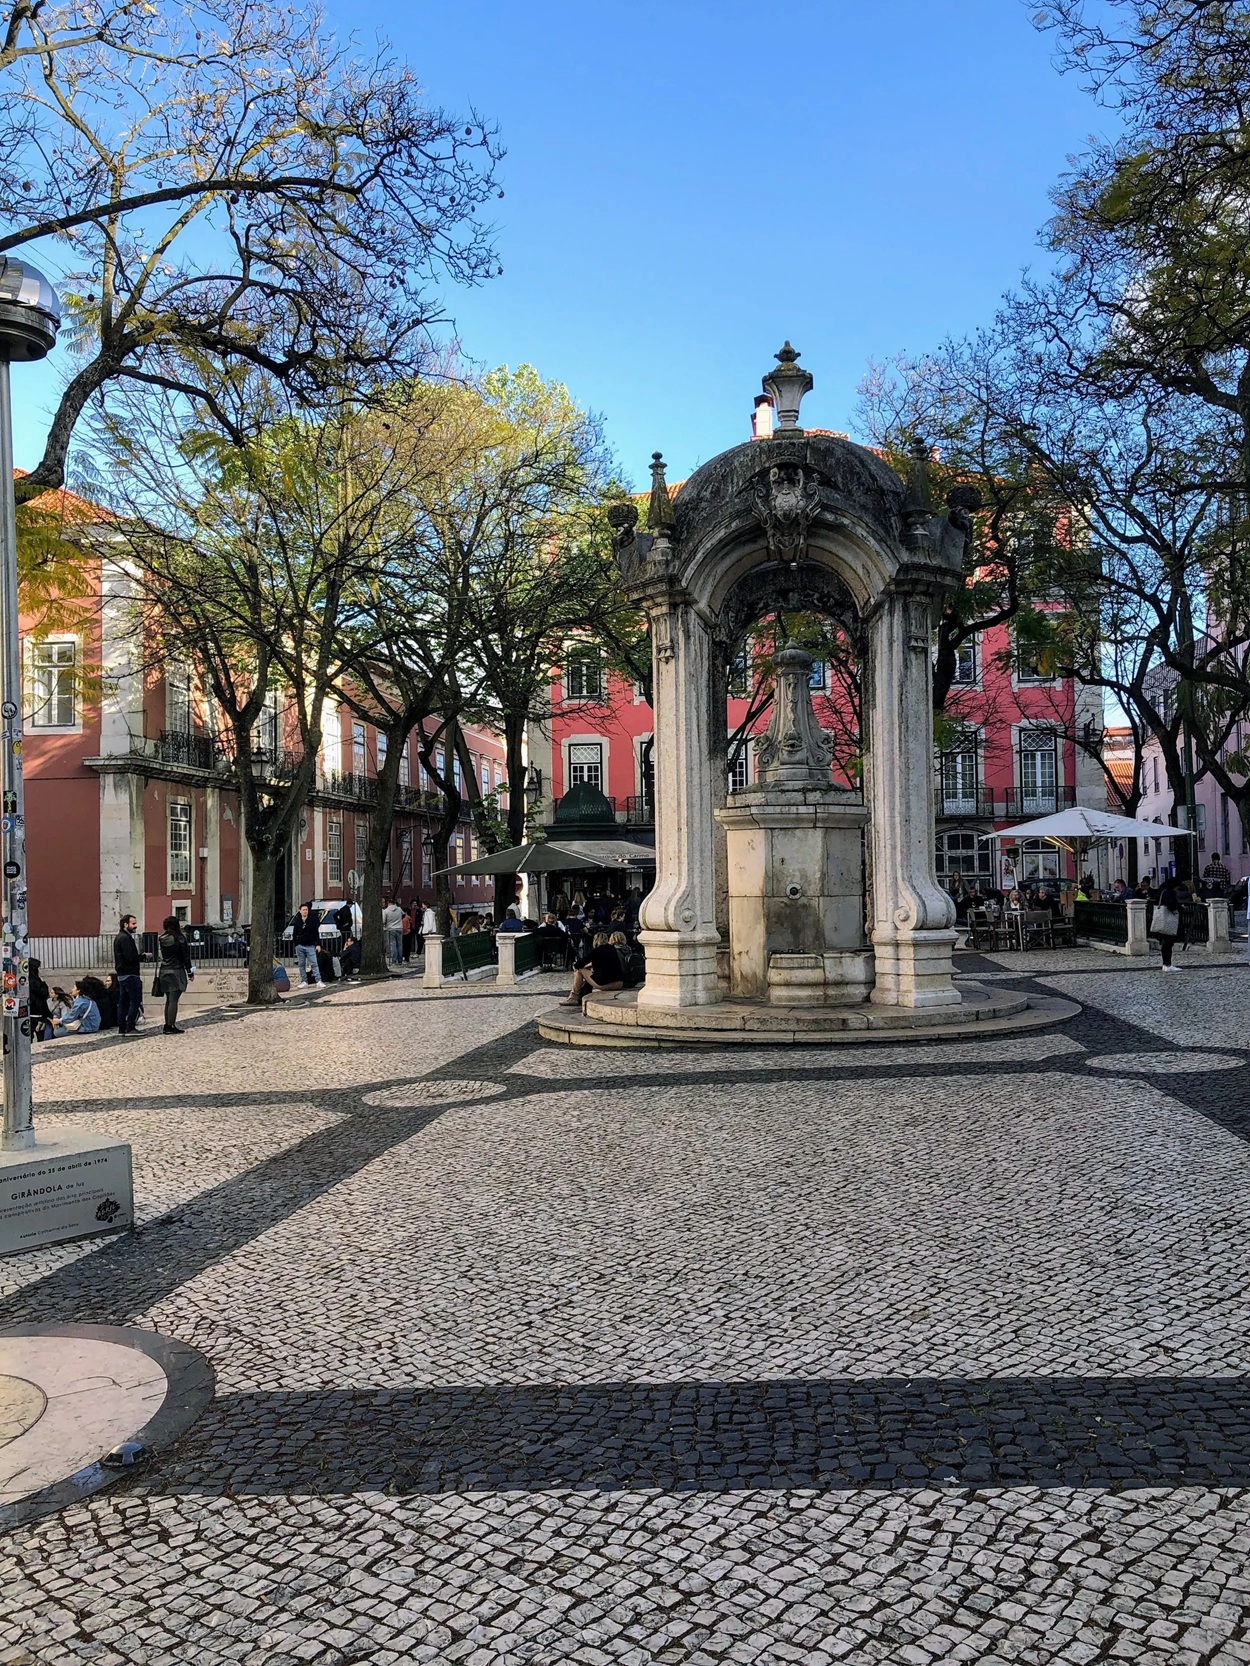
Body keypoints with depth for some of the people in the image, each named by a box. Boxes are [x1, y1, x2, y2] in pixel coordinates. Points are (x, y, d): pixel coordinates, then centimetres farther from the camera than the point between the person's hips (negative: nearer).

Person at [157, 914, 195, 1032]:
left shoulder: (160, 939, 5)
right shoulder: (179, 938, -10)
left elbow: (159, 956, 7)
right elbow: (185, 957, -8)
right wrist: (190, 972, 0)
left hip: (164, 971, 6)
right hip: (176, 971, -6)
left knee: (169, 1000, 15)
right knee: (173, 1000, -6)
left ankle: (168, 1026, 17)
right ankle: (171, 1027, -8)